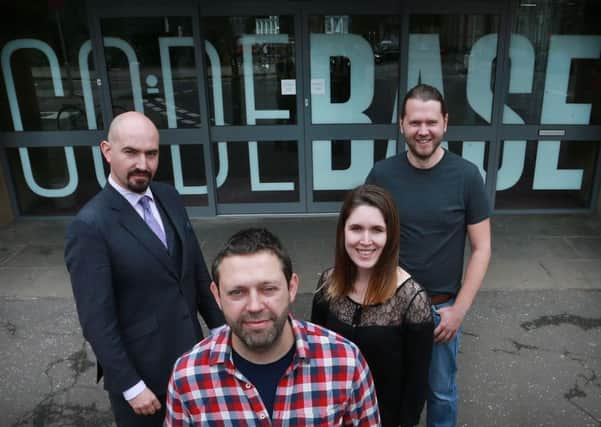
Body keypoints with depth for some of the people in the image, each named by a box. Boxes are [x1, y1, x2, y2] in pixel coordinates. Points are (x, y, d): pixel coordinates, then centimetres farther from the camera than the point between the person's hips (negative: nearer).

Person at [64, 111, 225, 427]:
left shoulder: (169, 197, -2)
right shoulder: (90, 227, -22)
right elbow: (96, 319, -19)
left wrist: (221, 327, 9)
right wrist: (130, 385, -16)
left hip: (188, 351, 6)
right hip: (139, 365, -6)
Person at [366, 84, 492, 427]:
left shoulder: (466, 176, -11)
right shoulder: (382, 174, -9)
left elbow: (481, 248, -6)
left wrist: (459, 309, -9)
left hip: (443, 306, -1)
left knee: (441, 389, 18)